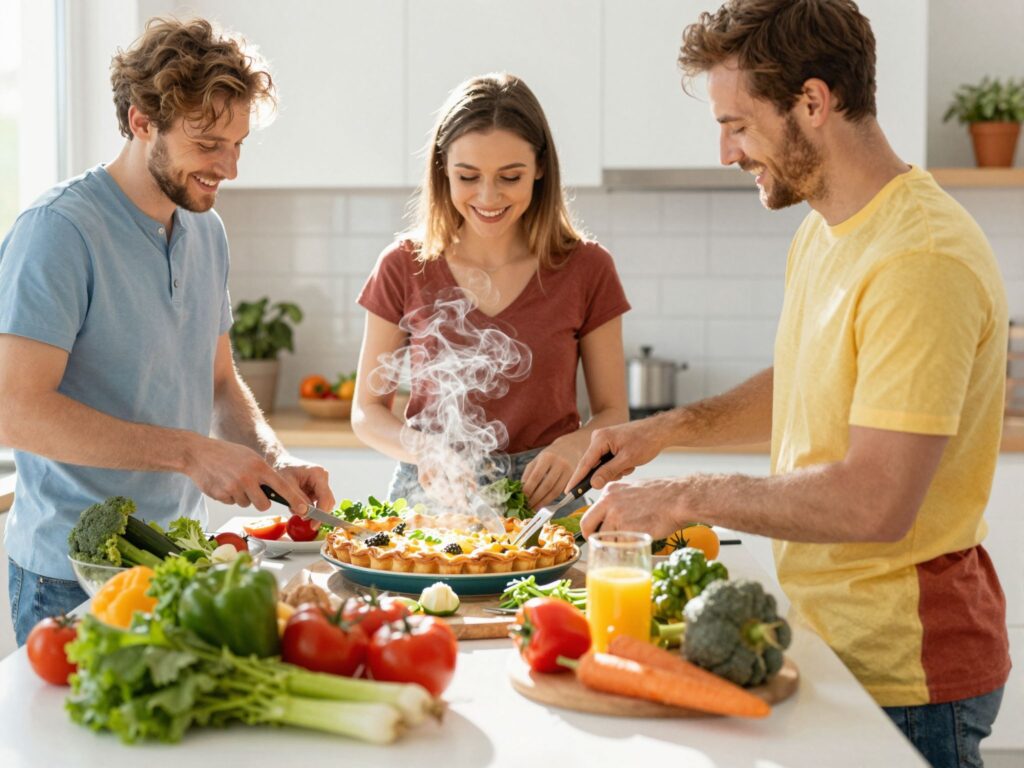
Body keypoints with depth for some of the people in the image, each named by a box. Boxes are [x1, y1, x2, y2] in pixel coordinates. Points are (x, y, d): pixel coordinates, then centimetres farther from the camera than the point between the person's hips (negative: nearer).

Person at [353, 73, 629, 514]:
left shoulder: (585, 269, 2)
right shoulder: (404, 268, 4)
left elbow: (612, 413, 8)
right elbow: (367, 410, 8)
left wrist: (574, 446, -14)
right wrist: (421, 449, -12)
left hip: (543, 495, 0)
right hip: (428, 496, 0)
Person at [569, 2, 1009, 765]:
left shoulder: (921, 260, -25)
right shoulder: (823, 231, 7)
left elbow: (875, 505, -30)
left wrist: (689, 498, -20)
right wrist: (671, 427, 7)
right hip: (828, 638, 9)